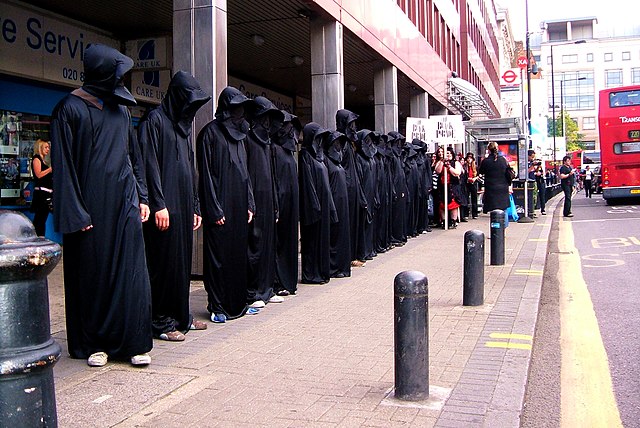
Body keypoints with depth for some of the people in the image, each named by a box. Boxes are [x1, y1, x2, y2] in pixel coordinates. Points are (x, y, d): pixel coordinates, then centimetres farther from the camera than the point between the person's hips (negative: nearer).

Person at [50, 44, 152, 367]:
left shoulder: (121, 108, 14)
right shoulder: (70, 109, -3)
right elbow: (63, 164, -7)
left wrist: (142, 197, 10)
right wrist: (76, 214, -13)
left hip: (124, 202, 5)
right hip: (92, 204, -5)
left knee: (131, 273, 0)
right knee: (93, 274, 3)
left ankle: (134, 342, 7)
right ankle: (95, 344, 15)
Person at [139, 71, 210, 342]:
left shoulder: (183, 125, 20)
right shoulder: (155, 121, -6)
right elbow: (149, 165, -15)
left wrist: (195, 207, 18)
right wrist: (158, 204, -20)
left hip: (184, 206, 9)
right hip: (165, 207, -8)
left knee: (182, 259, 11)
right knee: (164, 261, -4)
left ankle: (180, 315, 21)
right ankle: (161, 322, 5)